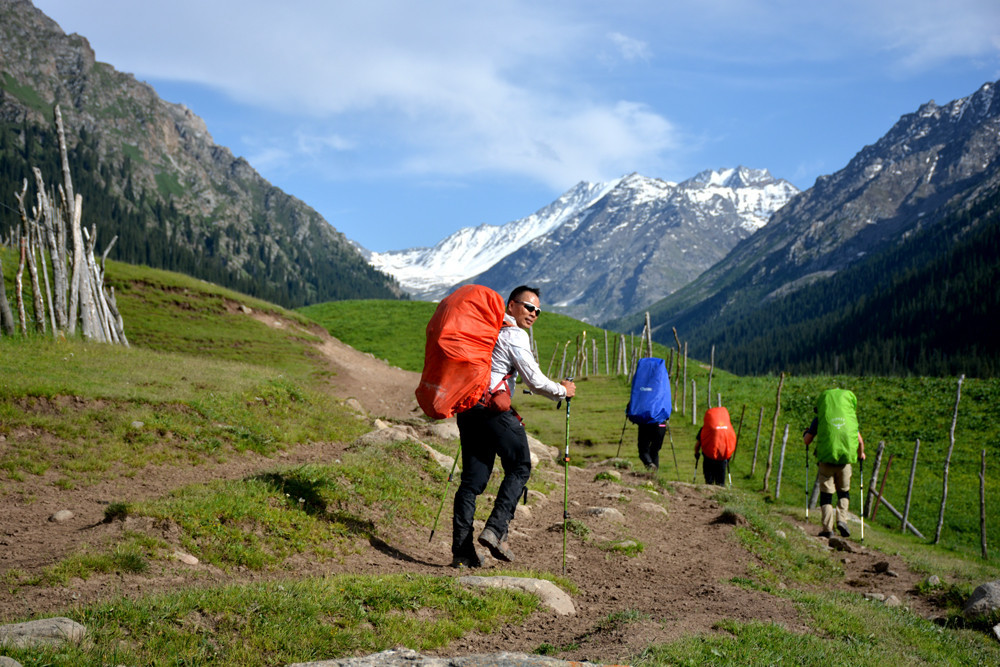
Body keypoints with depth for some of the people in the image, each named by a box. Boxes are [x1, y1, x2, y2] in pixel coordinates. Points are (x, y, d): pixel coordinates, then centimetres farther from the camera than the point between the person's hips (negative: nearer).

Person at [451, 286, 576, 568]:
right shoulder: (514, 335, -5)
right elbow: (535, 381, -8)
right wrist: (563, 390, 7)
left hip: (467, 409, 8)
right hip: (494, 410, -8)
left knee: (473, 478, 6)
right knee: (519, 469, 6)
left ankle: (462, 550, 1)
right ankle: (496, 529, -7)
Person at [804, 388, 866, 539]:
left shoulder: (819, 419, 6)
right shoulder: (850, 419, 11)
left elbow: (807, 441, 7)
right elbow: (860, 442, 10)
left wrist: (805, 433, 30)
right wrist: (861, 454, 31)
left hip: (826, 459, -1)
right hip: (845, 459, 1)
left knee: (826, 494, 5)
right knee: (844, 492, 19)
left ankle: (828, 528, 0)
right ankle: (841, 520, 0)